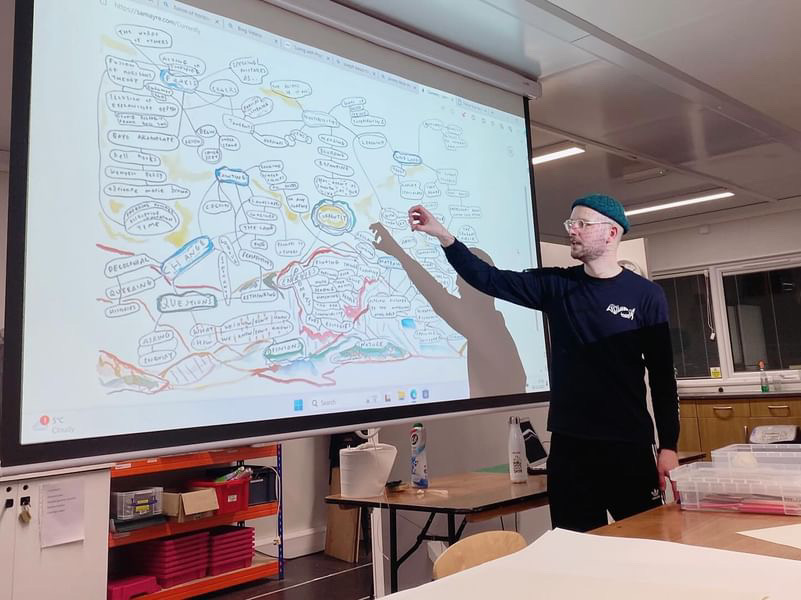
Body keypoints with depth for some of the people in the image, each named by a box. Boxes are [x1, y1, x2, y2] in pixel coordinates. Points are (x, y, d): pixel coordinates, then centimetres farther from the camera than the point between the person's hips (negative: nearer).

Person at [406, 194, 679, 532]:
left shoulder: (645, 295, -1)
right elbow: (489, 279, 0)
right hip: (569, 445, 2)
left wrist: (668, 446, -5)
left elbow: (662, 376, 0)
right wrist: (443, 236, -10)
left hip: (629, 446, -2)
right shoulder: (556, 286, 5)